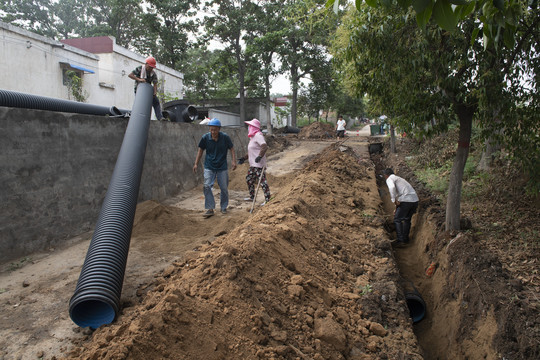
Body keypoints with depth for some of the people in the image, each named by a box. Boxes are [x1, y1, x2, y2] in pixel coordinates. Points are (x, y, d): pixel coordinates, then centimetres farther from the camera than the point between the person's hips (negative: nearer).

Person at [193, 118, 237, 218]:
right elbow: (200, 150, 4)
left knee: (224, 188, 5)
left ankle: (223, 207, 25)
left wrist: (234, 161, -9)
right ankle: (210, 208, -3)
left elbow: (231, 149, 2)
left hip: (222, 167, 0)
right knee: (206, 186, -12)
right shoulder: (205, 138, -7)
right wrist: (196, 164, 2)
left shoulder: (225, 137, -9)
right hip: (209, 167, 0)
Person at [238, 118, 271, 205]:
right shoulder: (253, 137, 19)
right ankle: (252, 197, 29)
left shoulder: (258, 135, -13)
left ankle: (267, 199, -6)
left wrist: (259, 156, -37)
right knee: (249, 179, 17)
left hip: (258, 164, -11)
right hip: (253, 164, 11)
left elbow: (265, 146, -28)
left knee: (262, 180, -10)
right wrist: (244, 158, 23)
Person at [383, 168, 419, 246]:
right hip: (415, 200, 8)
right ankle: (405, 239, 30)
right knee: (407, 219, 22)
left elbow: (392, 187, -23)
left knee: (397, 219, 6)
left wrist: (394, 200, -17)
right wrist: (397, 209, 38)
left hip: (406, 201, -8)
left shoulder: (389, 179, 2)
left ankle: (401, 240, 4)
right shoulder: (399, 178, 29)